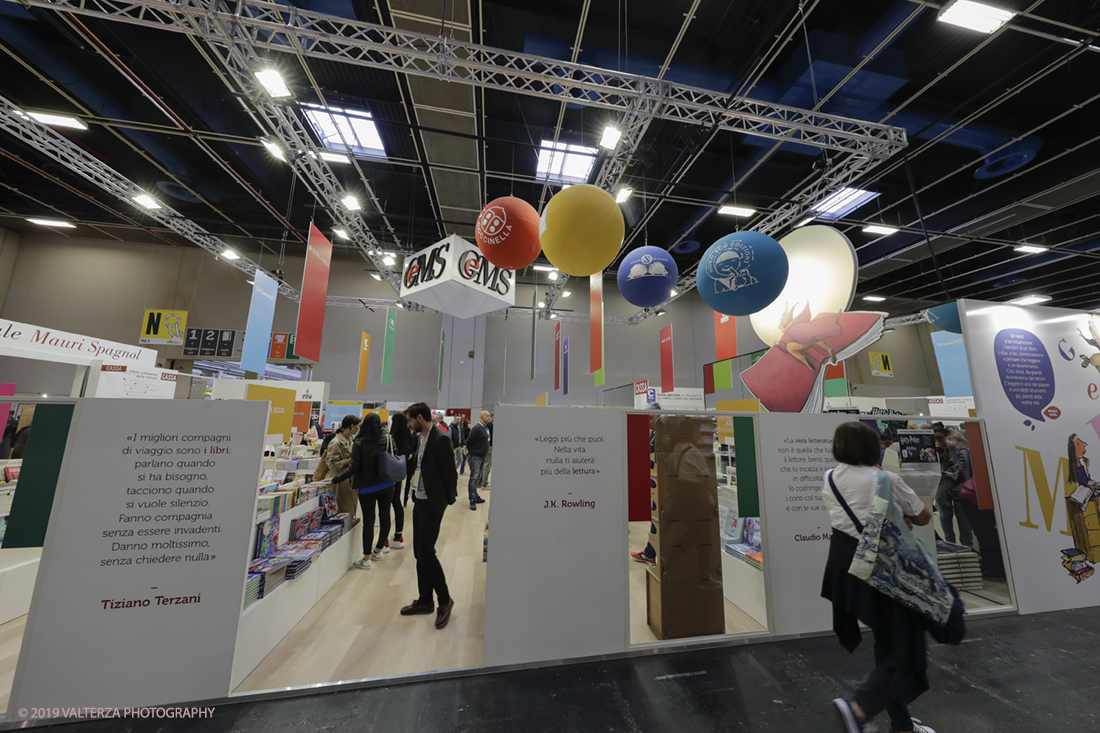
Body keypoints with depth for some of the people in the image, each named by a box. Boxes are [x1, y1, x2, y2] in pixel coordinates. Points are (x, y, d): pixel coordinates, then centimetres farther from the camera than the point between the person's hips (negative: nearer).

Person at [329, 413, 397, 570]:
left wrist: (335, 479, -6)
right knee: (384, 516, 15)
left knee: (368, 521, 4)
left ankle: (366, 559, 12)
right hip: (386, 486, 3)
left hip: (367, 488, -3)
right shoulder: (386, 441, -5)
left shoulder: (359, 444, -15)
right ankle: (379, 550, 32)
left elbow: (353, 469, -15)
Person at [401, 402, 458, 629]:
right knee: (419, 552, 15)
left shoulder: (440, 439, -20)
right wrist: (415, 494, 12)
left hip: (432, 503, -9)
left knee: (426, 552, -5)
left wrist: (449, 499, -7)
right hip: (420, 500, 9)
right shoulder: (422, 438, 9)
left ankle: (445, 600, 14)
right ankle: (425, 601, 30)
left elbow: (450, 471, -17)